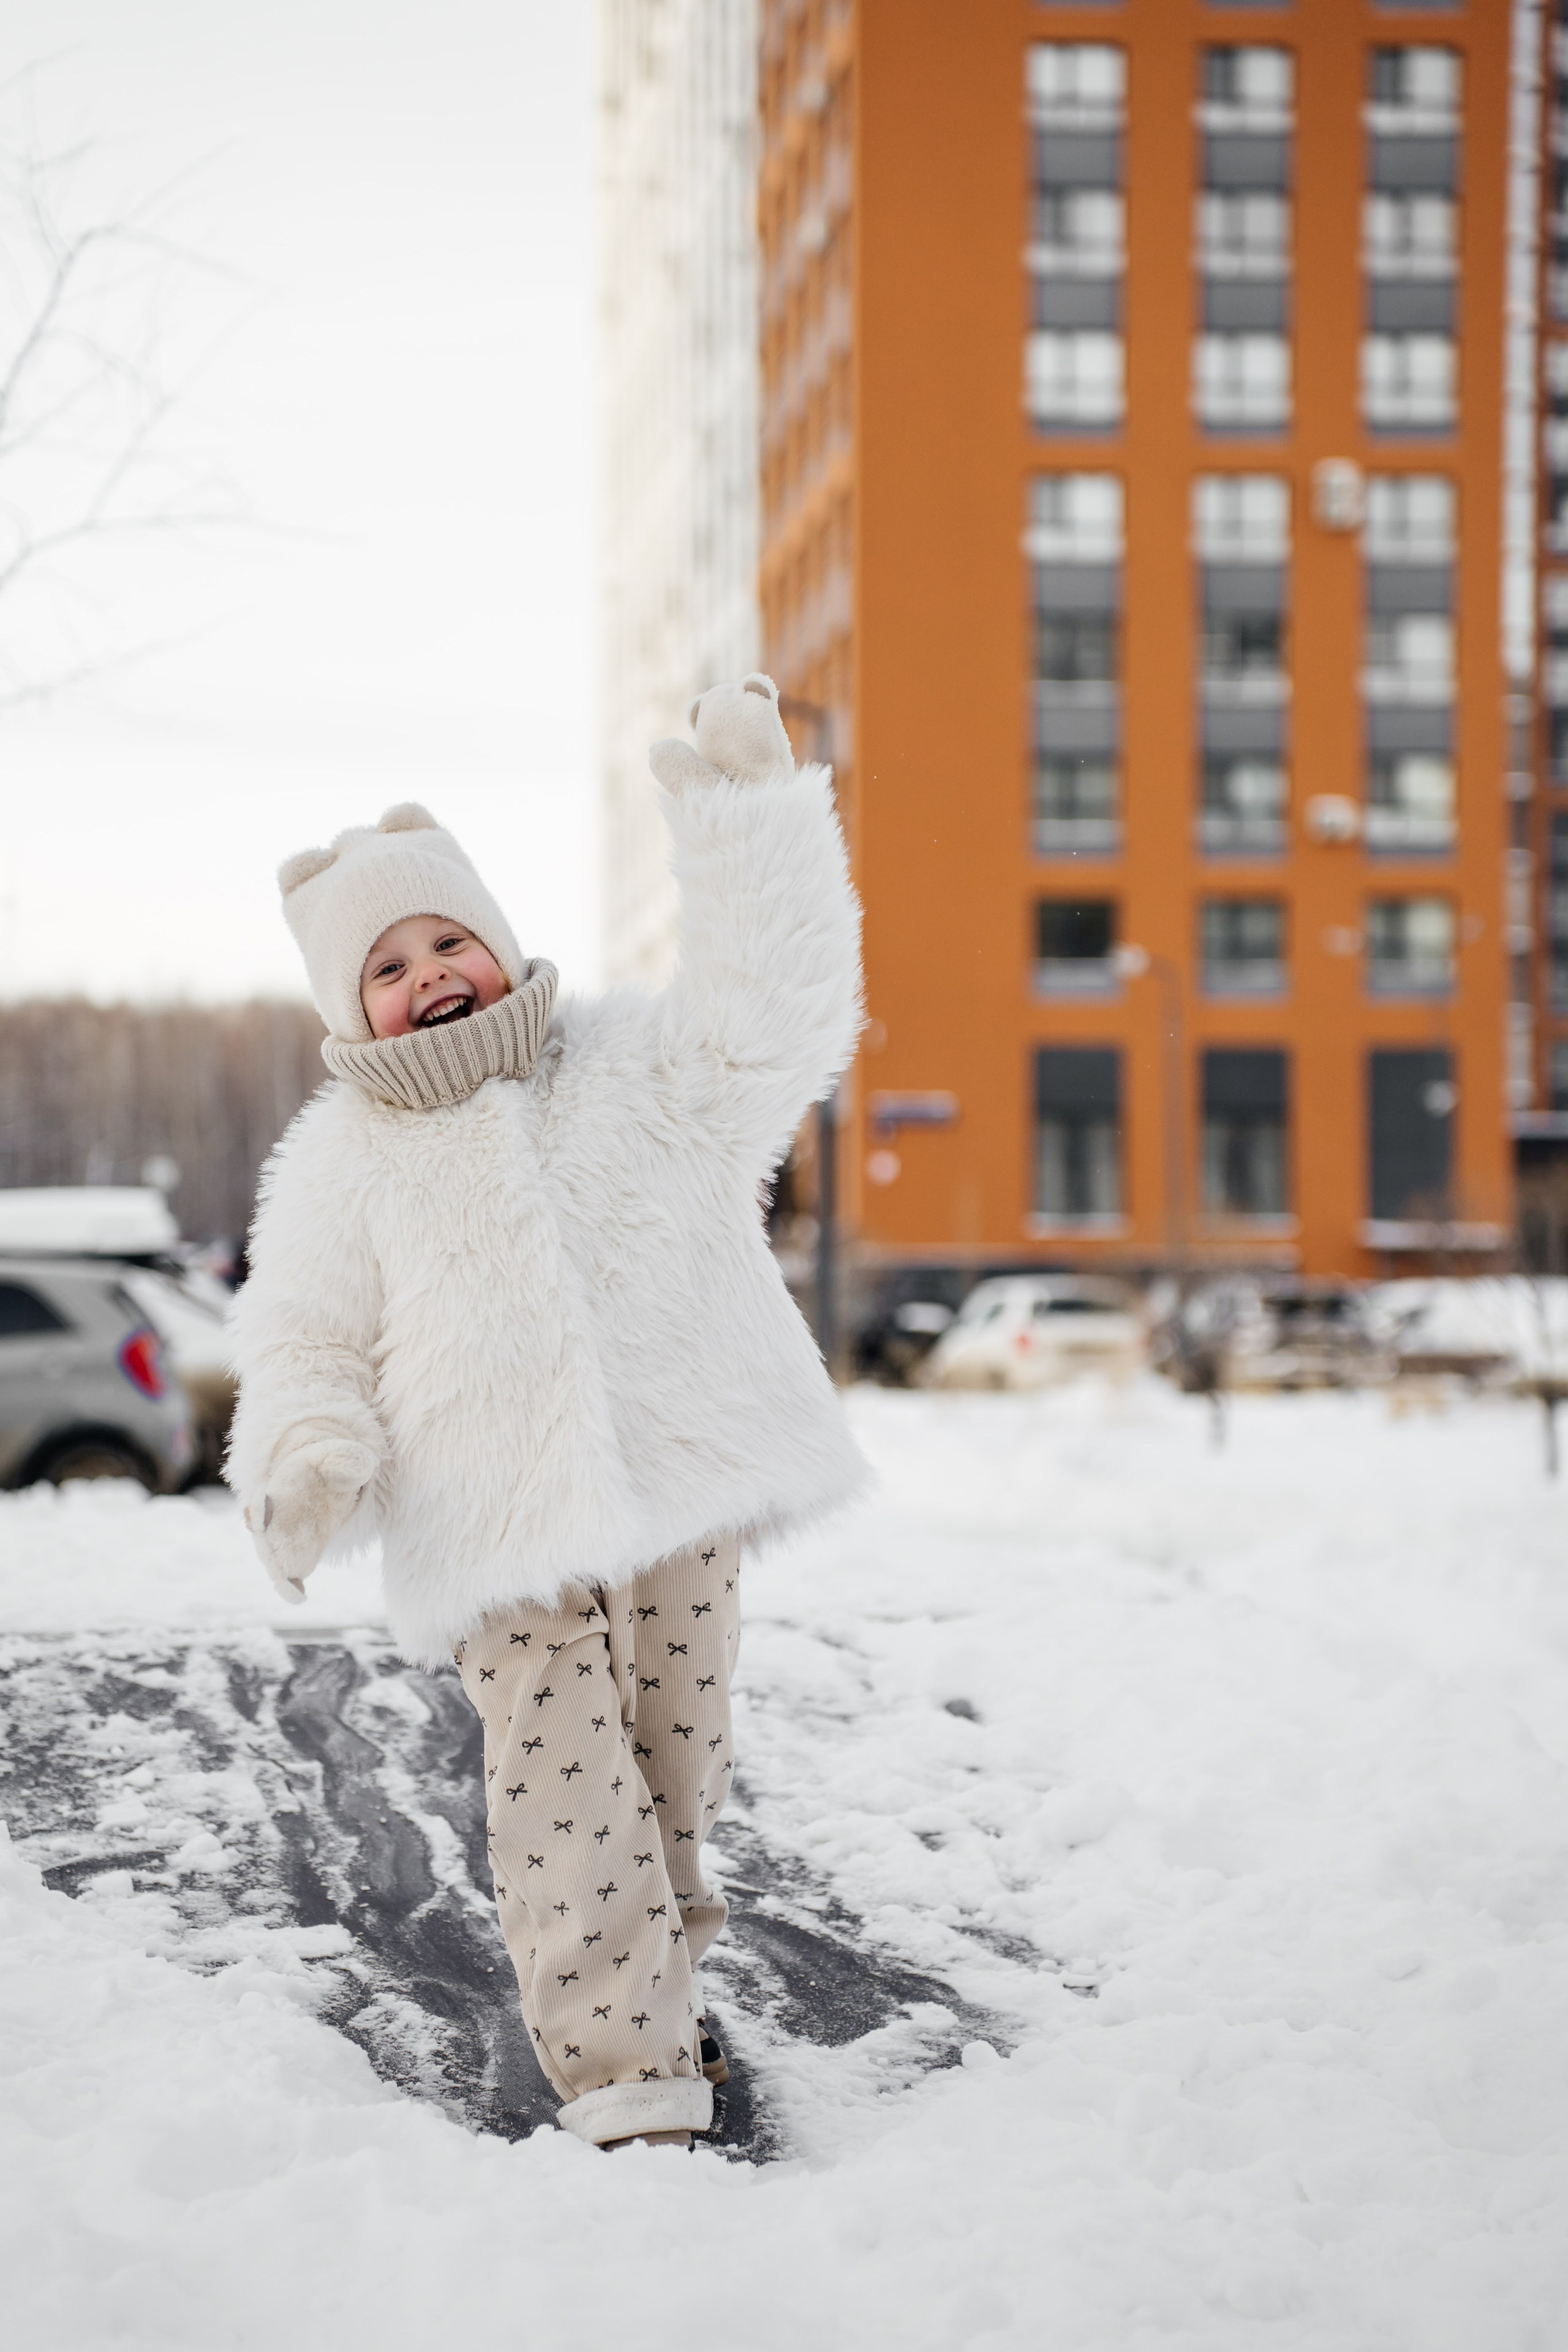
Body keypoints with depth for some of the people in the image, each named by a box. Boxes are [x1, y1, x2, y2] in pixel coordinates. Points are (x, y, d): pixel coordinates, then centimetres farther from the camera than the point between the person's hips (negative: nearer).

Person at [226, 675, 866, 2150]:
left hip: (680, 1504, 2)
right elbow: (309, 1342, 10)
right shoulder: (343, 1167, 7)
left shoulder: (630, 1071, 8)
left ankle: (645, 1989, 33)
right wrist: (306, 1466, -11)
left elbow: (770, 1020, -5)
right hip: (504, 1541, -2)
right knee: (566, 1790, -14)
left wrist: (744, 816, -10)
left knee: (674, 1772, 11)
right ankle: (623, 2073, -16)